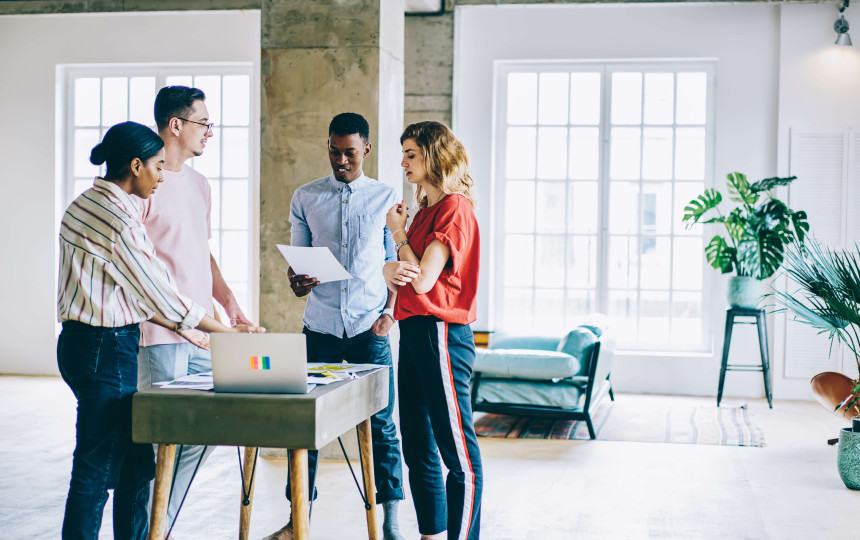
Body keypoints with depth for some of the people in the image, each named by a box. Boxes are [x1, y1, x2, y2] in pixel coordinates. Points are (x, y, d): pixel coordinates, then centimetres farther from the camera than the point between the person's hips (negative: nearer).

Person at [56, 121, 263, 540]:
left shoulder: (84, 205, 13)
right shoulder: (118, 219, -18)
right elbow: (158, 293, -15)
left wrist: (181, 328, 14)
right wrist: (228, 332, -7)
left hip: (82, 343, 10)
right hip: (107, 349, -10)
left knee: (137, 463, 15)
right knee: (97, 471, -2)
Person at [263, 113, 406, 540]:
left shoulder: (385, 198, 6)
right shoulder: (305, 198, 9)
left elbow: (394, 261, 9)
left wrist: (389, 313, -3)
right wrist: (296, 281, -11)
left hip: (370, 328, -1)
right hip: (320, 327, 1)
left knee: (381, 422, 0)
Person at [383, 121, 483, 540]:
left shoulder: (455, 208, -10)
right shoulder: (425, 210, 18)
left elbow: (423, 280, -16)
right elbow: (406, 280, 17)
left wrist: (399, 232, -2)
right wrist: (389, 270, -5)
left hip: (441, 333, -10)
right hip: (413, 332, 10)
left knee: (459, 454, -4)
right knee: (418, 450, 13)